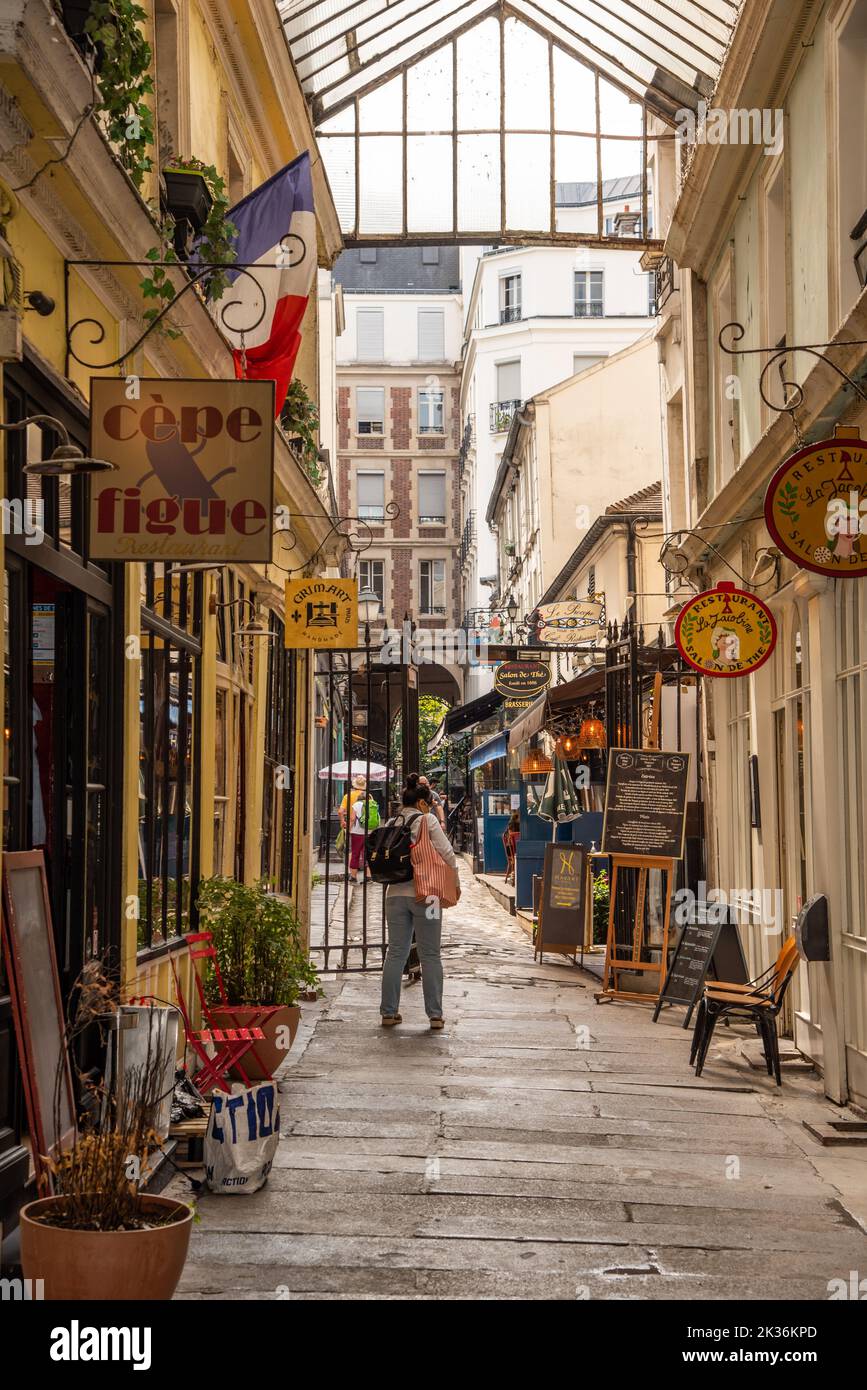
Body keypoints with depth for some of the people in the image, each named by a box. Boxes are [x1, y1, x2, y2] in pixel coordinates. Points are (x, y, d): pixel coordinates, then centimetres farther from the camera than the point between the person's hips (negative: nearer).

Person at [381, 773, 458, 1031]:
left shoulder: (391, 824, 8)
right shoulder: (427, 820, -6)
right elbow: (447, 853, -8)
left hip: (395, 894, 4)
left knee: (396, 953, 10)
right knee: (430, 955, 3)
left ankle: (389, 1012, 12)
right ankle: (435, 1014, 5)